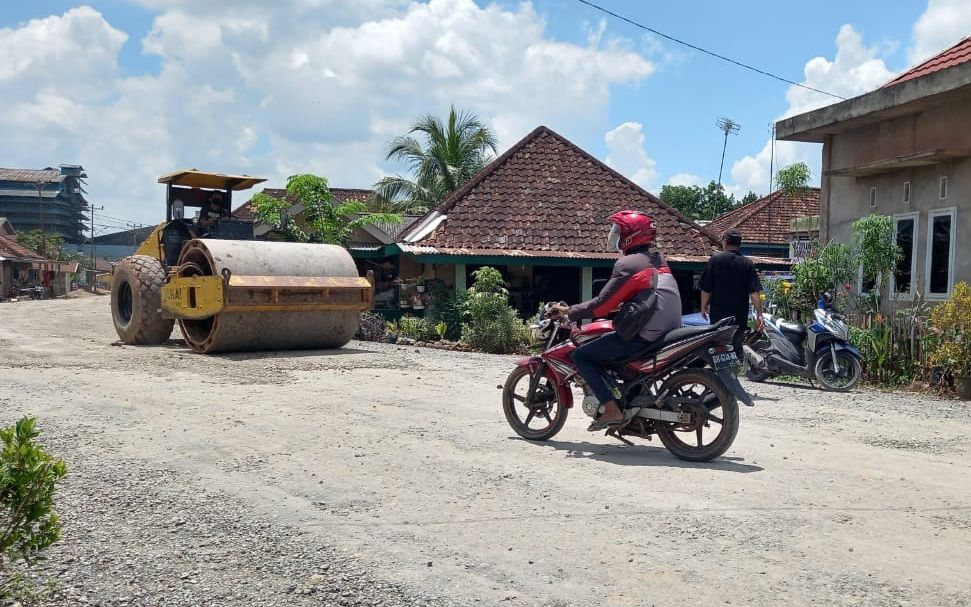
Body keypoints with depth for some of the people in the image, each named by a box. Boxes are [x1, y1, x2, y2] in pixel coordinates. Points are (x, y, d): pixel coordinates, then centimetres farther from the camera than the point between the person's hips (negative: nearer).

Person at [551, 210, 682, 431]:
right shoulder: (657, 259, 15)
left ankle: (611, 410, -11)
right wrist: (619, 307, 31)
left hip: (645, 335, -9)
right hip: (671, 330, 9)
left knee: (581, 356, -3)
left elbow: (603, 304, -14)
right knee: (607, 341, 32)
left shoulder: (628, 264, -11)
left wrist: (568, 311, -3)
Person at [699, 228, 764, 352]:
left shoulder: (714, 260, -6)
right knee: (738, 346, 10)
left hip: (717, 315, -1)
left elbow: (706, 289, -6)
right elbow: (755, 292, -10)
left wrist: (703, 307, 8)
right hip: (740, 317, 1)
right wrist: (759, 314, -8)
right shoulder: (748, 264, -2)